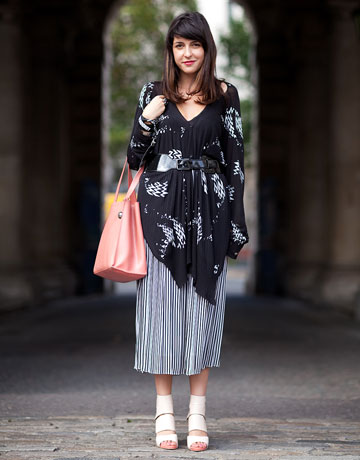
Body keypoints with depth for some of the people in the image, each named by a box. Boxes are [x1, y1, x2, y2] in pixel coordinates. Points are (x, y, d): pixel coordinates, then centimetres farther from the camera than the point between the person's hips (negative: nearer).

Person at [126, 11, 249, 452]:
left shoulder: (224, 96, 6)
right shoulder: (153, 93, 8)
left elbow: (235, 161, 5)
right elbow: (134, 159, 9)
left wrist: (236, 223, 1)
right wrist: (146, 121, -9)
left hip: (209, 212, 0)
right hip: (161, 209, 1)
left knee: (203, 305, 1)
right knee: (161, 303, -1)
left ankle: (197, 414, 8)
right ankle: (164, 412, 8)